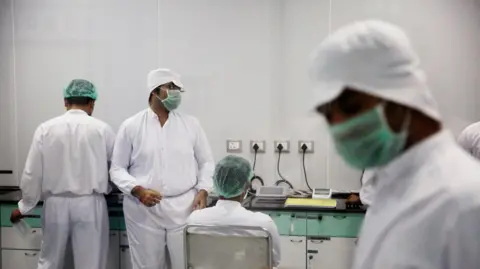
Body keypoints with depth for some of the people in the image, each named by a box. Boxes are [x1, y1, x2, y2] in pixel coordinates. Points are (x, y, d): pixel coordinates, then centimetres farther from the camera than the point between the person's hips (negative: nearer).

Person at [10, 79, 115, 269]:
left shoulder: (46, 129, -4)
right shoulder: (102, 129, -6)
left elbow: (32, 173, -1)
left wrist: (24, 207, 12)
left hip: (56, 203, 2)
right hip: (89, 204, -1)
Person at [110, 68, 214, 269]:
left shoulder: (191, 124, 7)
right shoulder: (131, 126, 2)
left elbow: (206, 162, 12)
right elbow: (117, 168, 3)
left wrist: (202, 191, -4)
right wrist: (138, 190, -13)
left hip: (184, 207, 1)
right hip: (143, 209, -1)